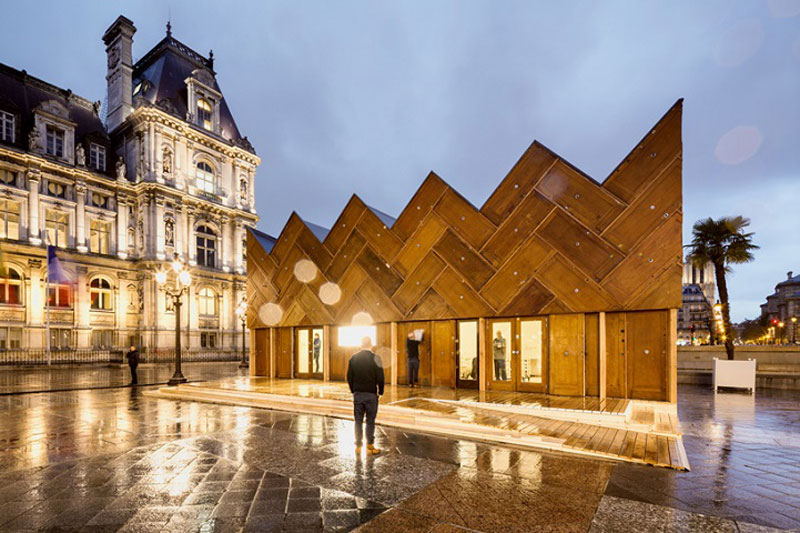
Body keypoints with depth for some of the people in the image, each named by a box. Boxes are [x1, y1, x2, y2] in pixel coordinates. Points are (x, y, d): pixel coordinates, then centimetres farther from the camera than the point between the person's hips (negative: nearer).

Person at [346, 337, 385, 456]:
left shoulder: (353, 358, 2)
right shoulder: (375, 358, -10)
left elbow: (349, 377, 5)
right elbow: (380, 378, -10)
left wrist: (353, 390, 14)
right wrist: (380, 391, 3)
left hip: (357, 393, 3)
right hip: (371, 394, -3)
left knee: (358, 421, 11)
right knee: (370, 421, 5)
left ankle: (358, 446, 17)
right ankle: (370, 447, 10)